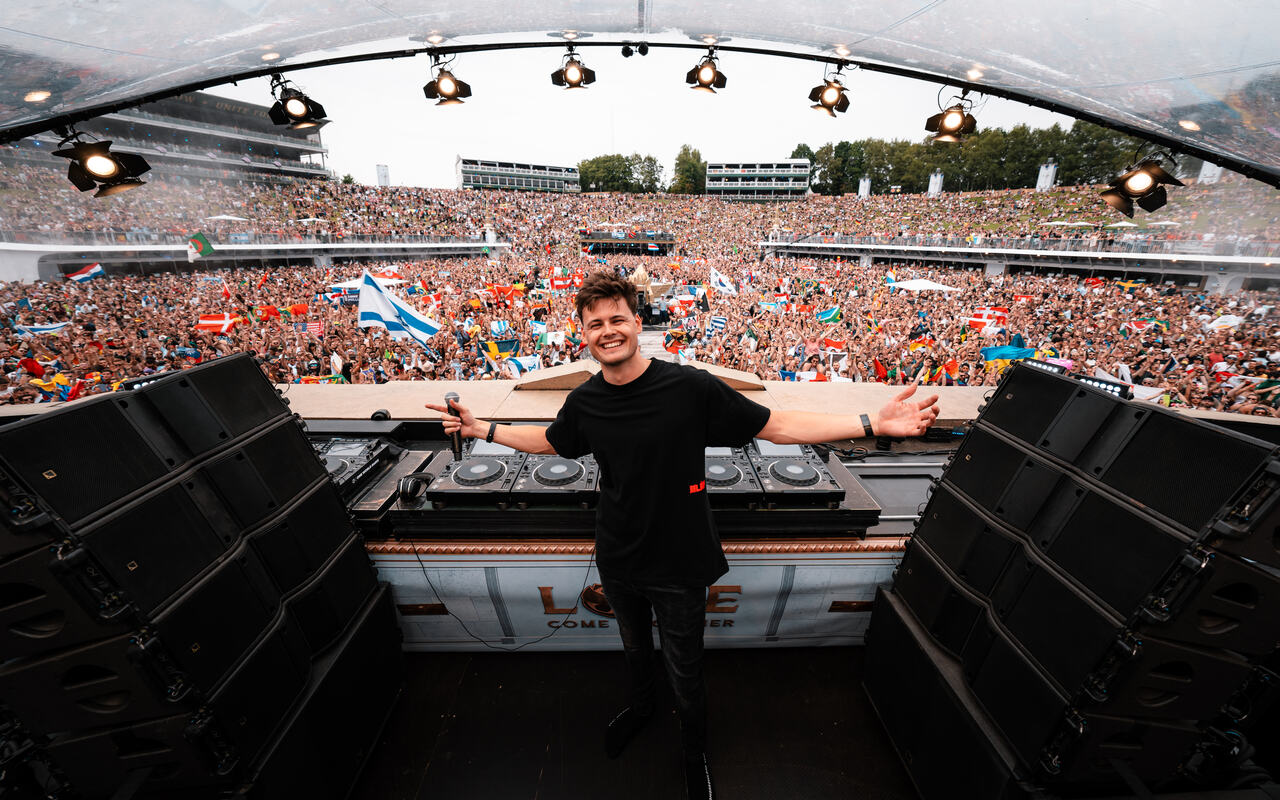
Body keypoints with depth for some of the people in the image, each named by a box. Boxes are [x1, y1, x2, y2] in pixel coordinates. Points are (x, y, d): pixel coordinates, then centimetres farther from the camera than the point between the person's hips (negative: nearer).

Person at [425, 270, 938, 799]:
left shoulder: (690, 387, -22)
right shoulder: (584, 403, -9)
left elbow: (773, 426, -16)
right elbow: (549, 441, 12)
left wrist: (874, 424, -21)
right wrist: (483, 429, 8)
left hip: (680, 563, -3)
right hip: (618, 562, 4)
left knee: (684, 672, 18)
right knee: (635, 646, 30)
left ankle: (696, 755, 51)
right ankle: (640, 707, 64)